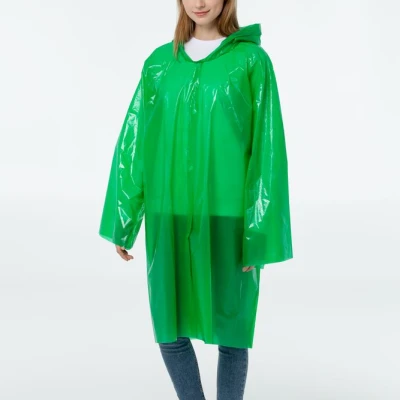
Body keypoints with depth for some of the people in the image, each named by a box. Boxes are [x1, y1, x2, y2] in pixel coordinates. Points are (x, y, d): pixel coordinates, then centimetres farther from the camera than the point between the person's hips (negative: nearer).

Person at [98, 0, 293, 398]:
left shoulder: (252, 60, -1)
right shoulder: (159, 63, 8)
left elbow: (267, 149, -5)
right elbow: (133, 144, 7)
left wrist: (259, 231, -9)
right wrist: (122, 219, 5)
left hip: (227, 216, -3)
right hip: (170, 216, 3)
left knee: (230, 328, 7)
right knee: (170, 330, 9)